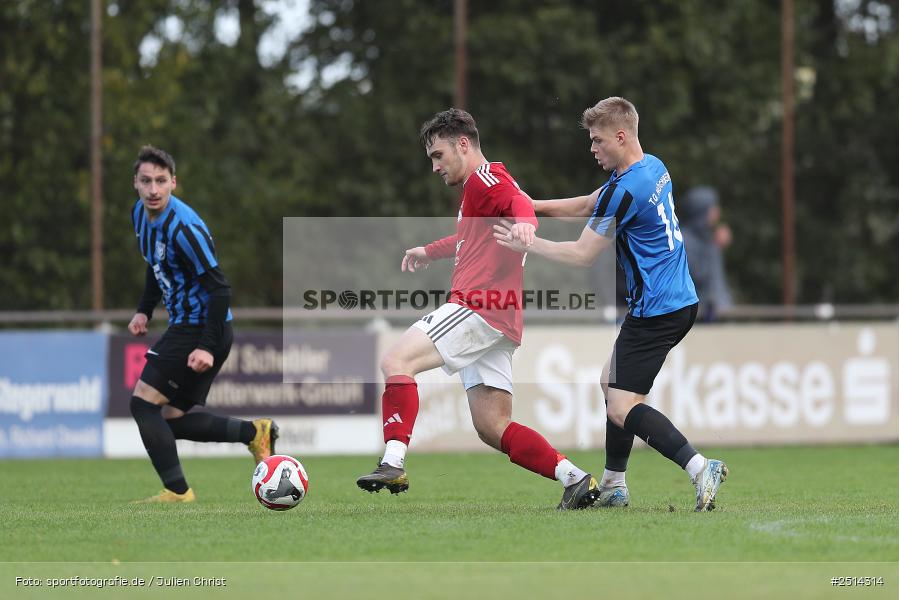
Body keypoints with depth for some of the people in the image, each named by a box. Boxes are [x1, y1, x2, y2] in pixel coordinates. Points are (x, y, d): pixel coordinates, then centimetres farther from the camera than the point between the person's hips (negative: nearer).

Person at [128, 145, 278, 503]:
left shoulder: (183, 228, -23)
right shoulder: (141, 214, 5)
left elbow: (220, 289, -23)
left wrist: (207, 347, -27)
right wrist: (144, 311, 13)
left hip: (202, 330, -9)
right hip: (183, 326, 9)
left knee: (144, 402, -12)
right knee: (172, 420, 10)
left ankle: (177, 492, -7)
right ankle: (254, 432, 19)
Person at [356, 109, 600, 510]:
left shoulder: (484, 177, -1)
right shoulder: (478, 189, 30)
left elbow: (518, 202, -22)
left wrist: (523, 221, -45)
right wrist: (430, 251, 66)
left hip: (477, 307, -10)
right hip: (494, 324, 10)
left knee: (397, 361, -19)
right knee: (492, 427, 3)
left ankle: (393, 464, -30)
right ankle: (575, 480, -1)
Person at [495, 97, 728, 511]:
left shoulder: (625, 190, -21)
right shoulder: (653, 168, 9)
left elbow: (583, 255, -13)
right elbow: (588, 205, 20)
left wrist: (527, 245, -3)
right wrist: (530, 206, 14)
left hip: (656, 311, -10)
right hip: (680, 302, 10)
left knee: (622, 409, -11)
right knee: (611, 381, 21)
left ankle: (700, 469, -23)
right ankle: (613, 486, 25)